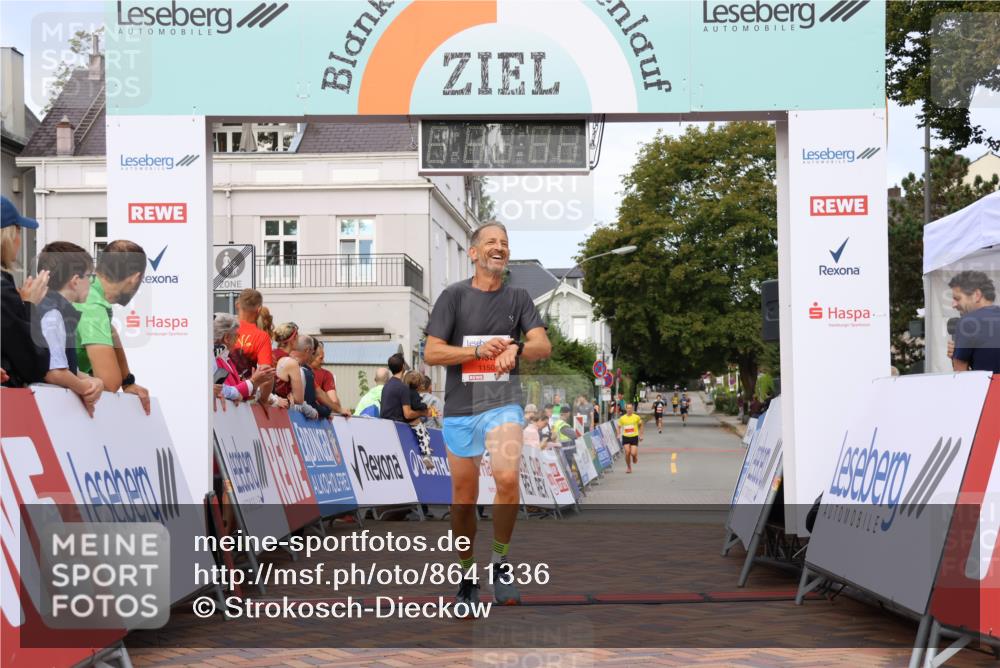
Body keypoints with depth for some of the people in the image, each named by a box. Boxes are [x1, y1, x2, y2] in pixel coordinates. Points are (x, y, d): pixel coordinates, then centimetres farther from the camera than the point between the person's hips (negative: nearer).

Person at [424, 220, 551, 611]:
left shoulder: (518, 298, 7)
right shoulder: (454, 295, 0)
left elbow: (544, 347, -3)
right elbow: (431, 353, -5)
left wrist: (516, 348, -24)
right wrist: (479, 350, -18)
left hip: (503, 404, 0)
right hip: (460, 408, 0)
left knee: (508, 479, -25)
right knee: (464, 499, 7)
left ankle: (501, 562, -5)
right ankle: (468, 574, 27)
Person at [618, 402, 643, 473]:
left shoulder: (636, 417, -2)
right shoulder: (622, 418, 1)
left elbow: (641, 425, 11)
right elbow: (619, 426, 10)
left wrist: (640, 435, 7)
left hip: (634, 437, -1)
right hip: (625, 437, 1)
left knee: (633, 453, -11)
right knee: (627, 453, -7)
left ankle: (635, 457, 28)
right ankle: (629, 468, 10)